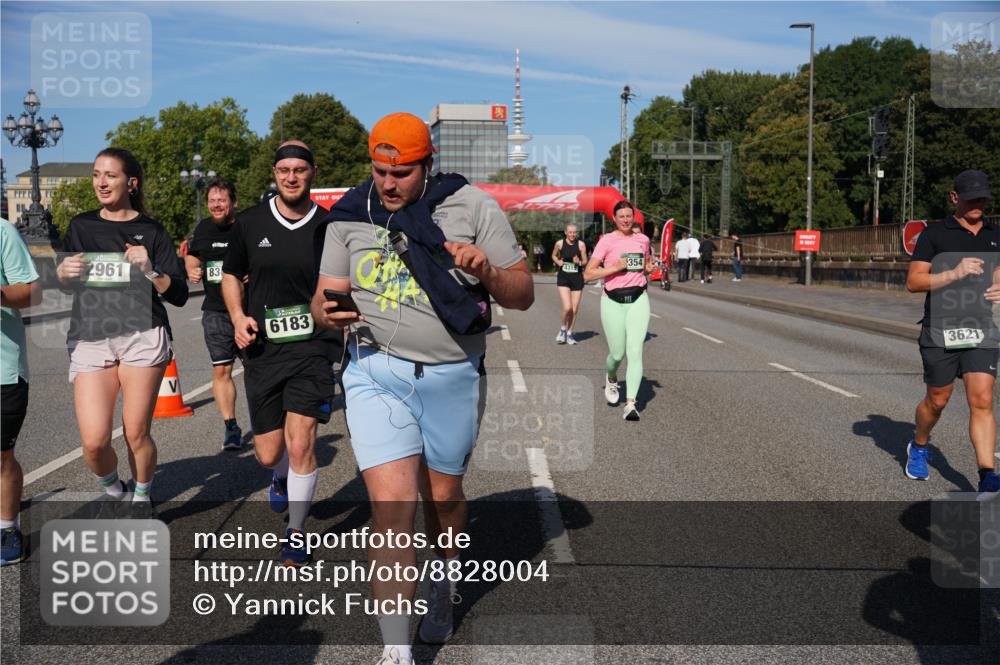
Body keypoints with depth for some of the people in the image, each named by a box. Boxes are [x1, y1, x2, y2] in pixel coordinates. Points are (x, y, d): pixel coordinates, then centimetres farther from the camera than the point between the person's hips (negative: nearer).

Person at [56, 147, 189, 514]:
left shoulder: (151, 231, 5)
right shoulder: (80, 226, 12)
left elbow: (179, 295, 2)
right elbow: (63, 285, 21)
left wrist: (150, 271, -15)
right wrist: (63, 273, -1)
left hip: (142, 336, -2)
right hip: (89, 340, 2)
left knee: (136, 434, 0)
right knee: (94, 442, -7)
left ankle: (141, 497, 27)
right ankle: (112, 490, 25)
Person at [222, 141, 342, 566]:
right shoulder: (249, 223, 4)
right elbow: (231, 275, 16)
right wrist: (238, 318, -1)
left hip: (313, 346, -2)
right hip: (263, 349, 2)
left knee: (300, 443, -11)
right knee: (269, 454, 8)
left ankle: (296, 533, 11)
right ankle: (281, 478, 47)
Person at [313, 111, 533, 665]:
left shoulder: (472, 207, -2)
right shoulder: (350, 216, 5)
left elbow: (523, 293, -1)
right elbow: (324, 298, 7)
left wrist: (488, 274, -22)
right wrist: (327, 311, -17)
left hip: (454, 378, 0)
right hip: (377, 375, 0)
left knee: (443, 495, 16)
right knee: (392, 511, -9)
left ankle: (442, 584, 47)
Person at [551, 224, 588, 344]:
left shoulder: (581, 244, -2)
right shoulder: (560, 243, -1)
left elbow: (585, 261, 5)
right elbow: (554, 255, 17)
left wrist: (579, 262, -16)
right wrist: (558, 262, -3)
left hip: (577, 278, 1)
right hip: (563, 279, -1)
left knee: (574, 310, 5)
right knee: (567, 308, -16)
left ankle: (569, 334, 23)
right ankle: (562, 330, 10)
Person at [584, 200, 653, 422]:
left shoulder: (643, 239, 9)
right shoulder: (607, 240, -4)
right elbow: (588, 274, -8)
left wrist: (649, 268, 4)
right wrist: (615, 267, -18)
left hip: (638, 299, 2)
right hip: (613, 301, -2)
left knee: (635, 351, -11)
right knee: (617, 354, 3)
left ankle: (630, 403, -11)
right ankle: (611, 379, 39)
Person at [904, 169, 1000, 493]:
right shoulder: (933, 234, -1)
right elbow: (913, 282, -7)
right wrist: (954, 273, -20)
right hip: (940, 330, -2)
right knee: (937, 401, 9)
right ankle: (918, 447, 36)